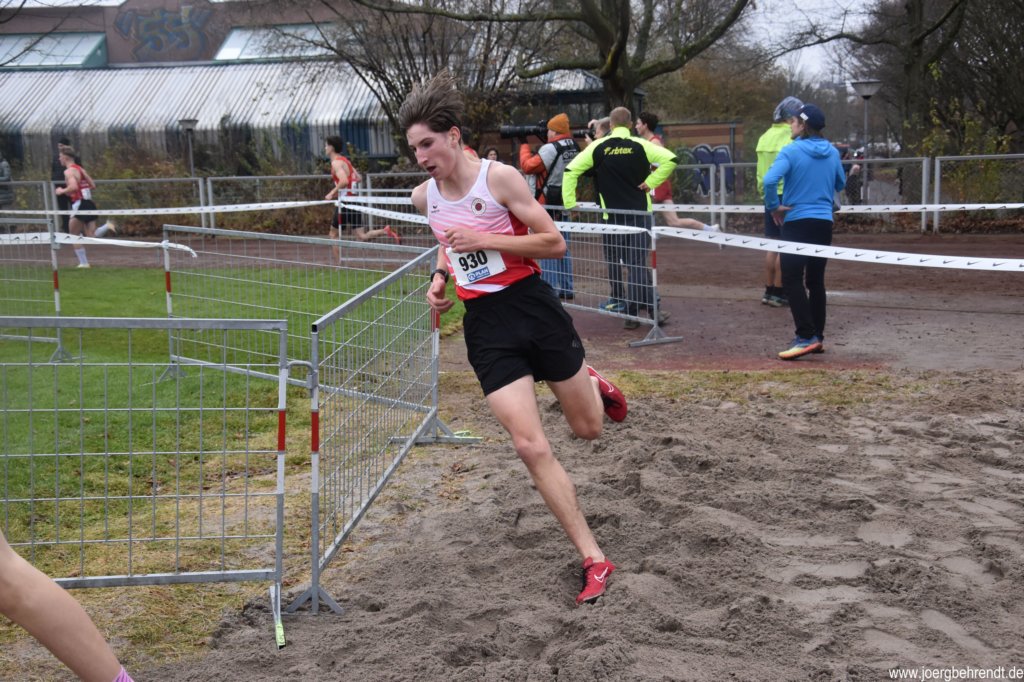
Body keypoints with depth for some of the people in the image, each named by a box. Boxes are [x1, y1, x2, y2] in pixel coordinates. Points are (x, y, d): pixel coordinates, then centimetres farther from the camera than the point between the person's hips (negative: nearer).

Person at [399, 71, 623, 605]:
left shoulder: (499, 176, -12)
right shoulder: (424, 196, 4)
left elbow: (554, 243, -12)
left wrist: (484, 240, -21)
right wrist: (441, 277, 4)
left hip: (532, 305, -3)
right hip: (484, 325, 3)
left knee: (587, 428, 11)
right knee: (531, 446, -9)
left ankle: (592, 385, 50)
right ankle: (593, 559, 2)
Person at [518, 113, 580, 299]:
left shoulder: (550, 149, -17)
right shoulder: (574, 147, 8)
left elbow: (528, 166, -17)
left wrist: (524, 145, -2)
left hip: (549, 202, -8)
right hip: (567, 199, 8)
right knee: (563, 246, 15)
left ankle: (550, 289, -4)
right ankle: (566, 289, 19)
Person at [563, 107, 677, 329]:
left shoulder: (598, 147, 1)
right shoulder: (640, 146, -2)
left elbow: (571, 170, -2)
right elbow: (670, 159, -10)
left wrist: (569, 204, 3)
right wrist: (650, 182, -4)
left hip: (612, 215, 0)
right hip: (640, 213, 0)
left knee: (614, 261, 12)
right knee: (637, 262, -2)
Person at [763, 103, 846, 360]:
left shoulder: (791, 151, -10)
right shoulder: (832, 153, 6)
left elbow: (770, 180, -23)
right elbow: (840, 184, 19)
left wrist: (774, 206, -10)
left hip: (797, 222, -6)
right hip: (824, 223, 6)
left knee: (792, 279, -5)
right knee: (816, 280, 12)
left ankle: (806, 337, -14)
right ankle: (817, 337, 17)